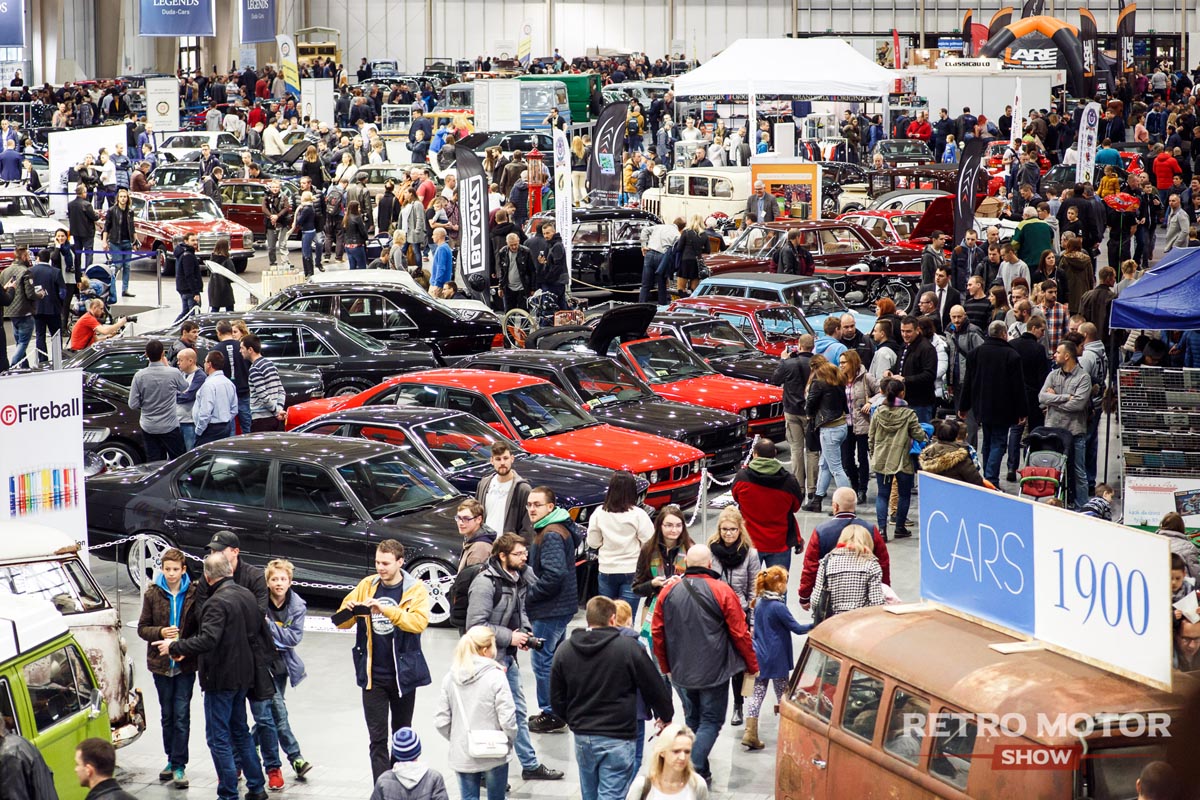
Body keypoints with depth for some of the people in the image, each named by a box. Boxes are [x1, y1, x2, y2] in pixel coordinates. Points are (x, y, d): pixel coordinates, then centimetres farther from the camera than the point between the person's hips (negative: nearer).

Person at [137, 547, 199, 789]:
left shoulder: (194, 594, -6)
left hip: (186, 663, -2)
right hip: (161, 663, 2)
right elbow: (142, 628, 3)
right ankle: (172, 760, 25)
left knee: (181, 714, -4)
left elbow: (201, 628, -2)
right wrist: (160, 633, -16)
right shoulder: (152, 594, 0)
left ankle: (179, 765, 1)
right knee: (167, 714, 13)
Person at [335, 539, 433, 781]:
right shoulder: (367, 585, 2)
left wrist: (385, 610, -33)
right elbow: (342, 622, 6)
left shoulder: (415, 589, -6)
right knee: (377, 738, -2)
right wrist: (349, 610, -17)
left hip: (403, 674, -1)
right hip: (373, 675, 1)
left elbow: (419, 621, -23)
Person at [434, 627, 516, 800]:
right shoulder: (496, 677, -14)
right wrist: (508, 742, 3)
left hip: (461, 756, 3)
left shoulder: (450, 678, -2)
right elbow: (507, 720, -15)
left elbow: (441, 720, 0)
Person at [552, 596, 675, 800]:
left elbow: (557, 697, 9)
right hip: (618, 738, -5)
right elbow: (654, 689, -3)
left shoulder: (565, 651, 2)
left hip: (582, 737, 5)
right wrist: (666, 716, 16)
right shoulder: (628, 647, -11)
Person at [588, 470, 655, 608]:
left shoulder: (599, 513, -5)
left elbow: (592, 542, 3)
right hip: (631, 571, -2)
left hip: (606, 571, 3)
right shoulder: (638, 514, -13)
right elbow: (649, 543, -10)